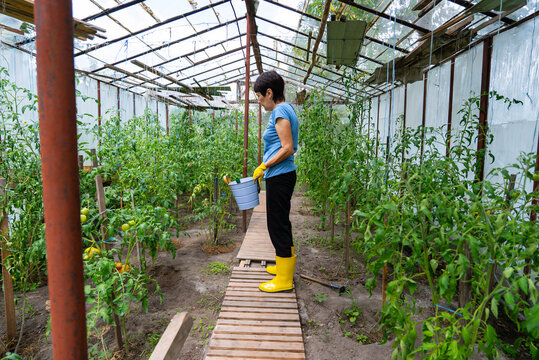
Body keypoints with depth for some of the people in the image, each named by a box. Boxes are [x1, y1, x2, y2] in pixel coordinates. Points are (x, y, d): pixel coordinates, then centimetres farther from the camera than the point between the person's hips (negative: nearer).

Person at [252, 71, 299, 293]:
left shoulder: (280, 112, -14)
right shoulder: (285, 110, 16)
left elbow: (287, 149, -21)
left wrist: (263, 166, -14)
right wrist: (265, 169, 16)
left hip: (279, 177, -10)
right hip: (281, 176, 10)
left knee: (278, 225, -2)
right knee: (280, 223, 19)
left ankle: (284, 280, 9)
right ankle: (284, 265, 35)